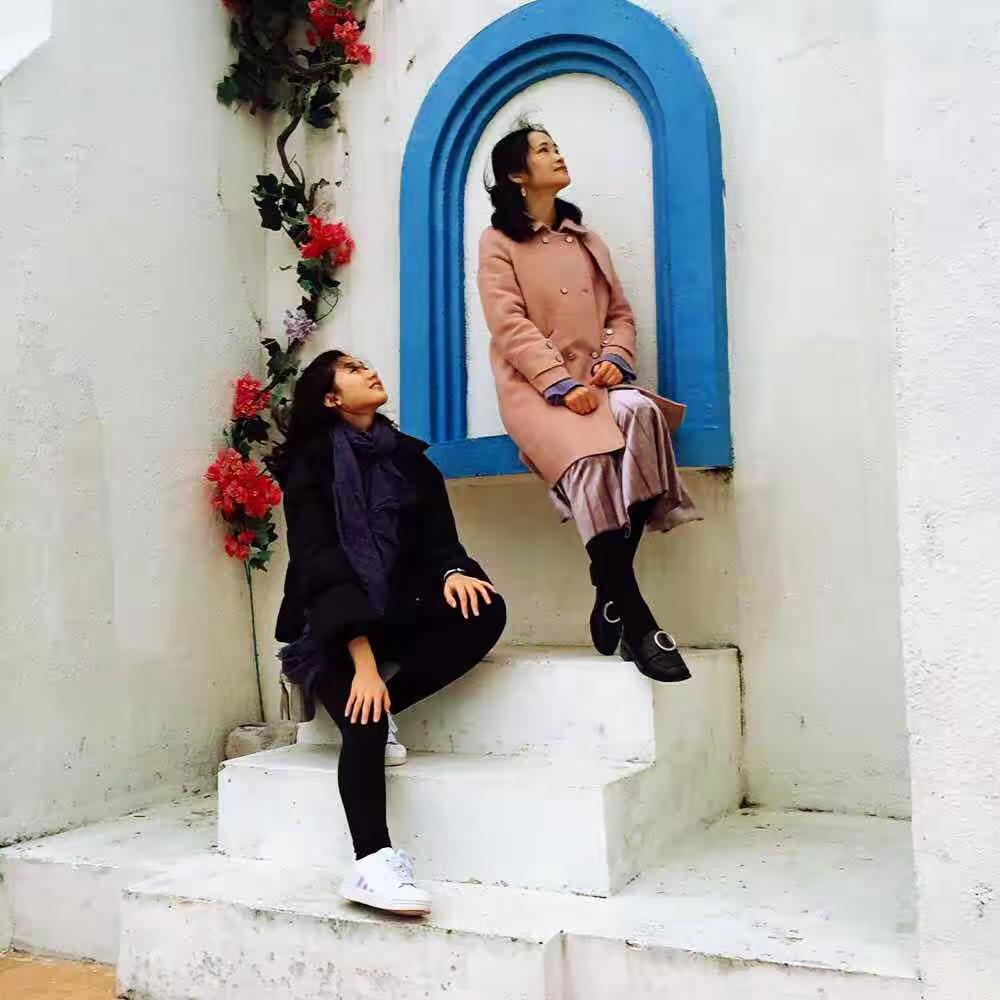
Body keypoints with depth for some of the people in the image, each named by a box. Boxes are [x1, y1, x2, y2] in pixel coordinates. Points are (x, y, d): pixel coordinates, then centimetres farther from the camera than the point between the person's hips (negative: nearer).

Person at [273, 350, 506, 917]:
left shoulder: (407, 458, 8)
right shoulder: (310, 465, -8)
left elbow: (436, 537, 2)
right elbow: (321, 562, -20)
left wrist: (453, 572, -25)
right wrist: (363, 662, -31)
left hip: (394, 616, 5)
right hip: (331, 628, -5)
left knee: (485, 611, -23)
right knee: (366, 719, -32)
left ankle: (373, 712, -17)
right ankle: (372, 864, -30)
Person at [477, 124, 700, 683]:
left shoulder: (587, 240, 26)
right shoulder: (499, 242, 10)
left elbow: (621, 315, 20)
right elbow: (511, 325, -5)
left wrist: (616, 359, -4)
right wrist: (561, 384, -19)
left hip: (594, 380, 4)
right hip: (536, 386, -4)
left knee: (641, 414, -32)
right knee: (592, 457, -35)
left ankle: (611, 601, -28)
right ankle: (635, 619, -29)